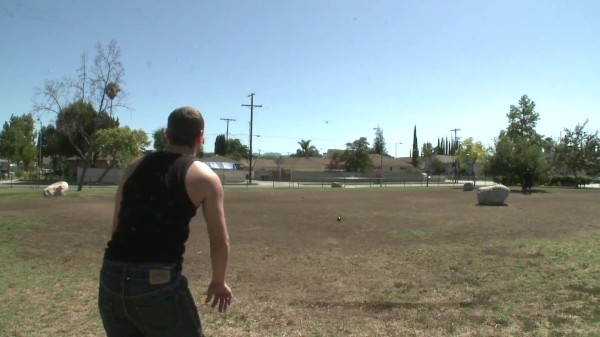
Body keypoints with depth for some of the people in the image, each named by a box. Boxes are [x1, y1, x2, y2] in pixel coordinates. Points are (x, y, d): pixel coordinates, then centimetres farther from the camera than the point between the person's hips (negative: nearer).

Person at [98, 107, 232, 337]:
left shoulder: (134, 167, 14)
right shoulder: (204, 177, 0)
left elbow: (118, 226, 18)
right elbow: (220, 242, 0)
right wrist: (218, 282, 17)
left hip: (111, 280, 5)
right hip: (159, 284, -5)